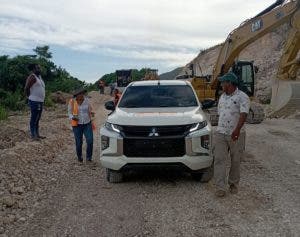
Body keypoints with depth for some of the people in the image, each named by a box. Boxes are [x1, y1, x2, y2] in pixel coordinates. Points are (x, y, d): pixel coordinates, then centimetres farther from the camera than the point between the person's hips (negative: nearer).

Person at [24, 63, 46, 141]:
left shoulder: (39, 77, 16)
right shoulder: (32, 77, -11)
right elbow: (26, 88, -17)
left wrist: (42, 100, 15)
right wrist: (29, 97, -7)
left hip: (40, 101, 9)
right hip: (34, 102, -9)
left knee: (37, 119, 15)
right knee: (33, 119, -4)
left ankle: (37, 134, 23)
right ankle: (33, 136, 2)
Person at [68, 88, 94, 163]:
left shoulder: (86, 100, 1)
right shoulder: (72, 102, -4)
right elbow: (69, 113, 2)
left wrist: (91, 113, -8)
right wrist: (72, 117, -19)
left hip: (87, 124, 1)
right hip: (77, 124, -1)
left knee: (90, 140, -9)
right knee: (79, 142, 3)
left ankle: (89, 157, 10)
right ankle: (79, 157, 25)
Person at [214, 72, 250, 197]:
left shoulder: (242, 97, -8)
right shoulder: (222, 97, 14)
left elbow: (243, 114, -22)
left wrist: (237, 129, -37)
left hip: (236, 135, -4)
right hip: (220, 133, 5)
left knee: (235, 161, 8)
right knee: (219, 159, -4)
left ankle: (233, 184, 26)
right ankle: (220, 187, -2)